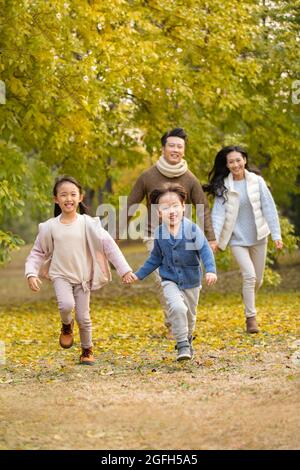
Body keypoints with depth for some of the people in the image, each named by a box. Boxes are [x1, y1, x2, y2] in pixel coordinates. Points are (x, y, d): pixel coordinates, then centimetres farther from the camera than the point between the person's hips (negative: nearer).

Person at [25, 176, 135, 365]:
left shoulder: (88, 223, -8)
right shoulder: (50, 227, -5)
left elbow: (108, 244, -11)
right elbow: (37, 252, 3)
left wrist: (124, 269, -19)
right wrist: (31, 274, -13)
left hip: (83, 277, 1)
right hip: (61, 275, -1)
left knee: (83, 317, 3)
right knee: (66, 305, -27)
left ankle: (87, 350, 28)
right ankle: (67, 325, 8)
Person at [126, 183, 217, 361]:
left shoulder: (193, 230, -16)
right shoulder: (159, 233, -6)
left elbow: (205, 251, -19)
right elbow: (155, 258, 9)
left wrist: (211, 270, -35)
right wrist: (139, 275, 10)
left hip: (191, 282, 0)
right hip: (170, 281, 0)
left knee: (190, 315, 17)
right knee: (177, 307, -26)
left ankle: (187, 340, 46)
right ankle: (182, 345, -14)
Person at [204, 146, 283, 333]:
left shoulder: (257, 181, -6)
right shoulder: (223, 186, -8)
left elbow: (269, 208, -5)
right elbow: (218, 213, -13)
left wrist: (277, 235, -10)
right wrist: (214, 238, -25)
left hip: (258, 236, 2)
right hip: (237, 239, -2)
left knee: (258, 279, 11)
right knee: (250, 275, -16)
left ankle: (249, 300, 42)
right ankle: (251, 317, -5)